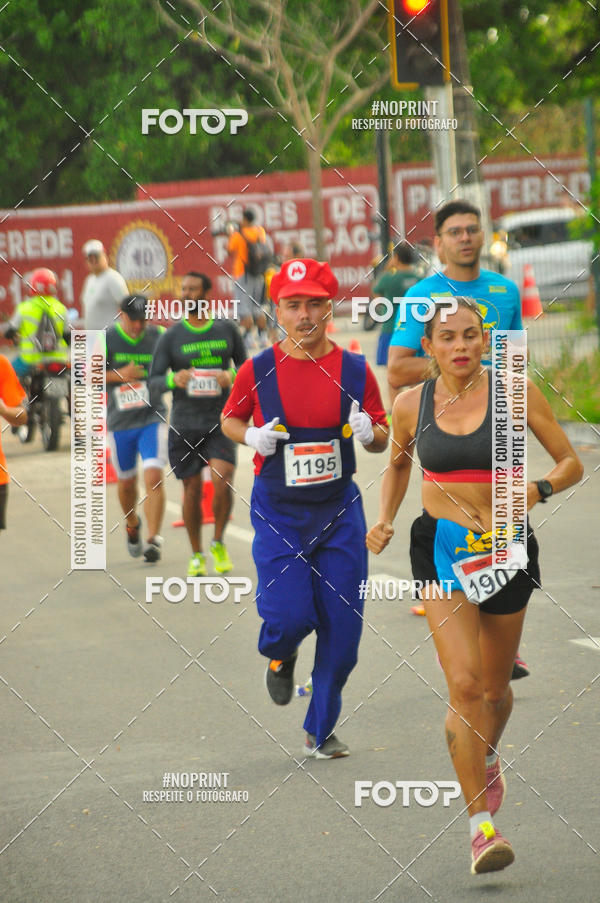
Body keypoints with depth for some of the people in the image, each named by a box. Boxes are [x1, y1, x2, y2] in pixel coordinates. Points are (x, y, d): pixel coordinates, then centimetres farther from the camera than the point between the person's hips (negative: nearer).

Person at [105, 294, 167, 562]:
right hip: (120, 422, 1)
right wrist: (119, 375, -20)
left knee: (153, 477, -15)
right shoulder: (107, 340, -5)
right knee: (126, 480, 14)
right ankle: (132, 525, 42)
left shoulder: (157, 337, -1)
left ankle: (153, 539, -15)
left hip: (152, 419, -1)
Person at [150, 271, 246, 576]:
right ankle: (196, 555, 22)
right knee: (192, 490, 5)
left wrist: (231, 375, -7)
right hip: (185, 423, 0)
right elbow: (154, 380, 1)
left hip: (220, 422, 0)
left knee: (223, 482, -17)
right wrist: (174, 379, -21)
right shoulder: (171, 337, 1)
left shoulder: (227, 330, 4)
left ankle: (219, 543, 5)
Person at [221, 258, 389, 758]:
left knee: (341, 628, 1)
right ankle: (281, 655, 25)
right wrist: (253, 437, -10)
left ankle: (321, 731, 18)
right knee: (288, 617, -15)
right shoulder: (259, 371, -5)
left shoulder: (355, 370, -2)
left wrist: (369, 432, -15)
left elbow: (382, 438, 8)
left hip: (339, 511, 2)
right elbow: (229, 420, 11)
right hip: (278, 513, -2)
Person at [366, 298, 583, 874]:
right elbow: (397, 465, 20)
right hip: (440, 548, 0)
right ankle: (481, 823, -14)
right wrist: (384, 520, 5)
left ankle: (487, 757, 50)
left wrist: (538, 489, -21)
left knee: (495, 687, 15)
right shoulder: (411, 405, 0)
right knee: (464, 684, -16)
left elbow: (571, 463, -1)